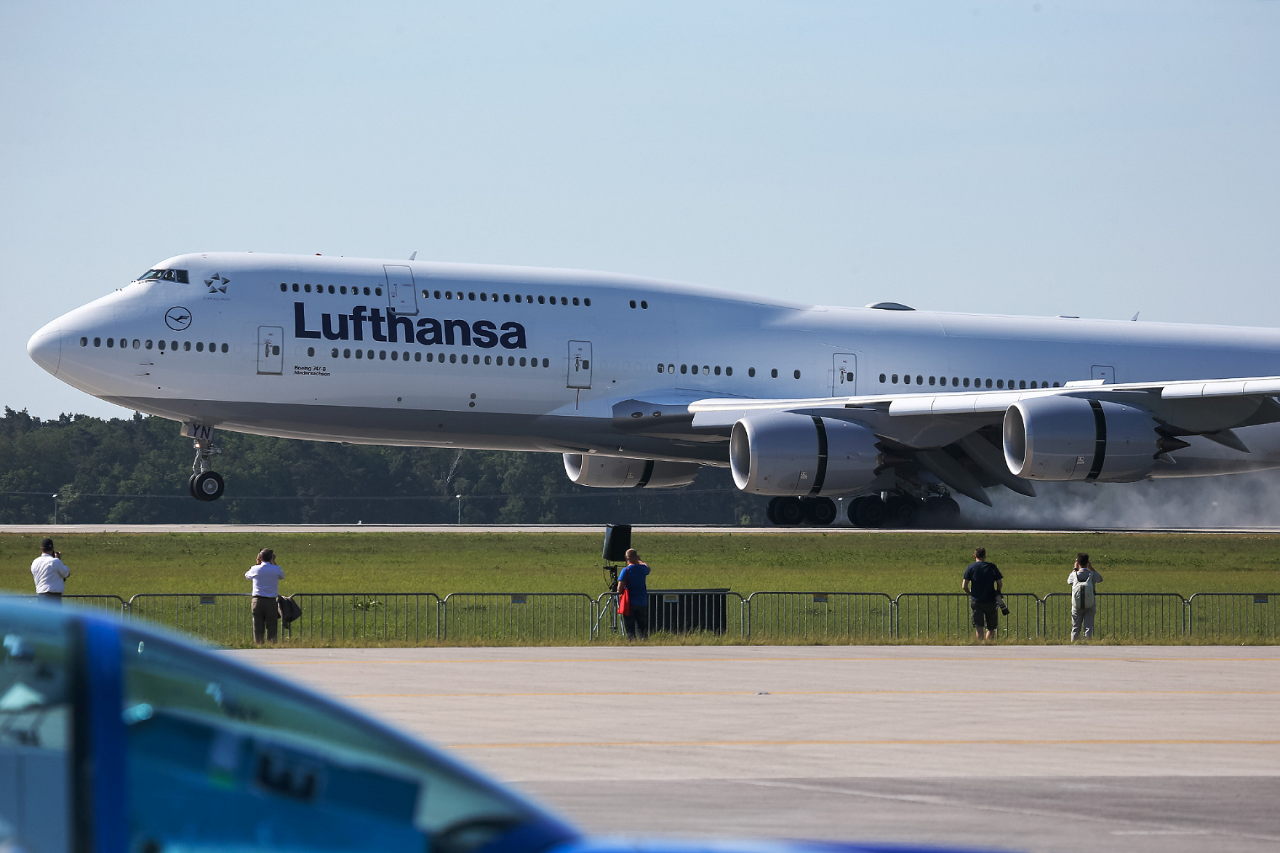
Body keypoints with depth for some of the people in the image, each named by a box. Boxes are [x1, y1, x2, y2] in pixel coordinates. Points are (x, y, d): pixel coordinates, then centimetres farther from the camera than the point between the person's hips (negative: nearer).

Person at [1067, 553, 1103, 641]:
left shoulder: (1074, 575, -9)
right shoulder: (1092, 575, -9)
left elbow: (1069, 582, 15)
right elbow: (1100, 579, 14)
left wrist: (1074, 569, 19)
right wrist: (1091, 568, 14)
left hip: (1077, 607, 0)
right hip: (1090, 606, 0)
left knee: (1075, 628, 7)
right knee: (1088, 627, 3)